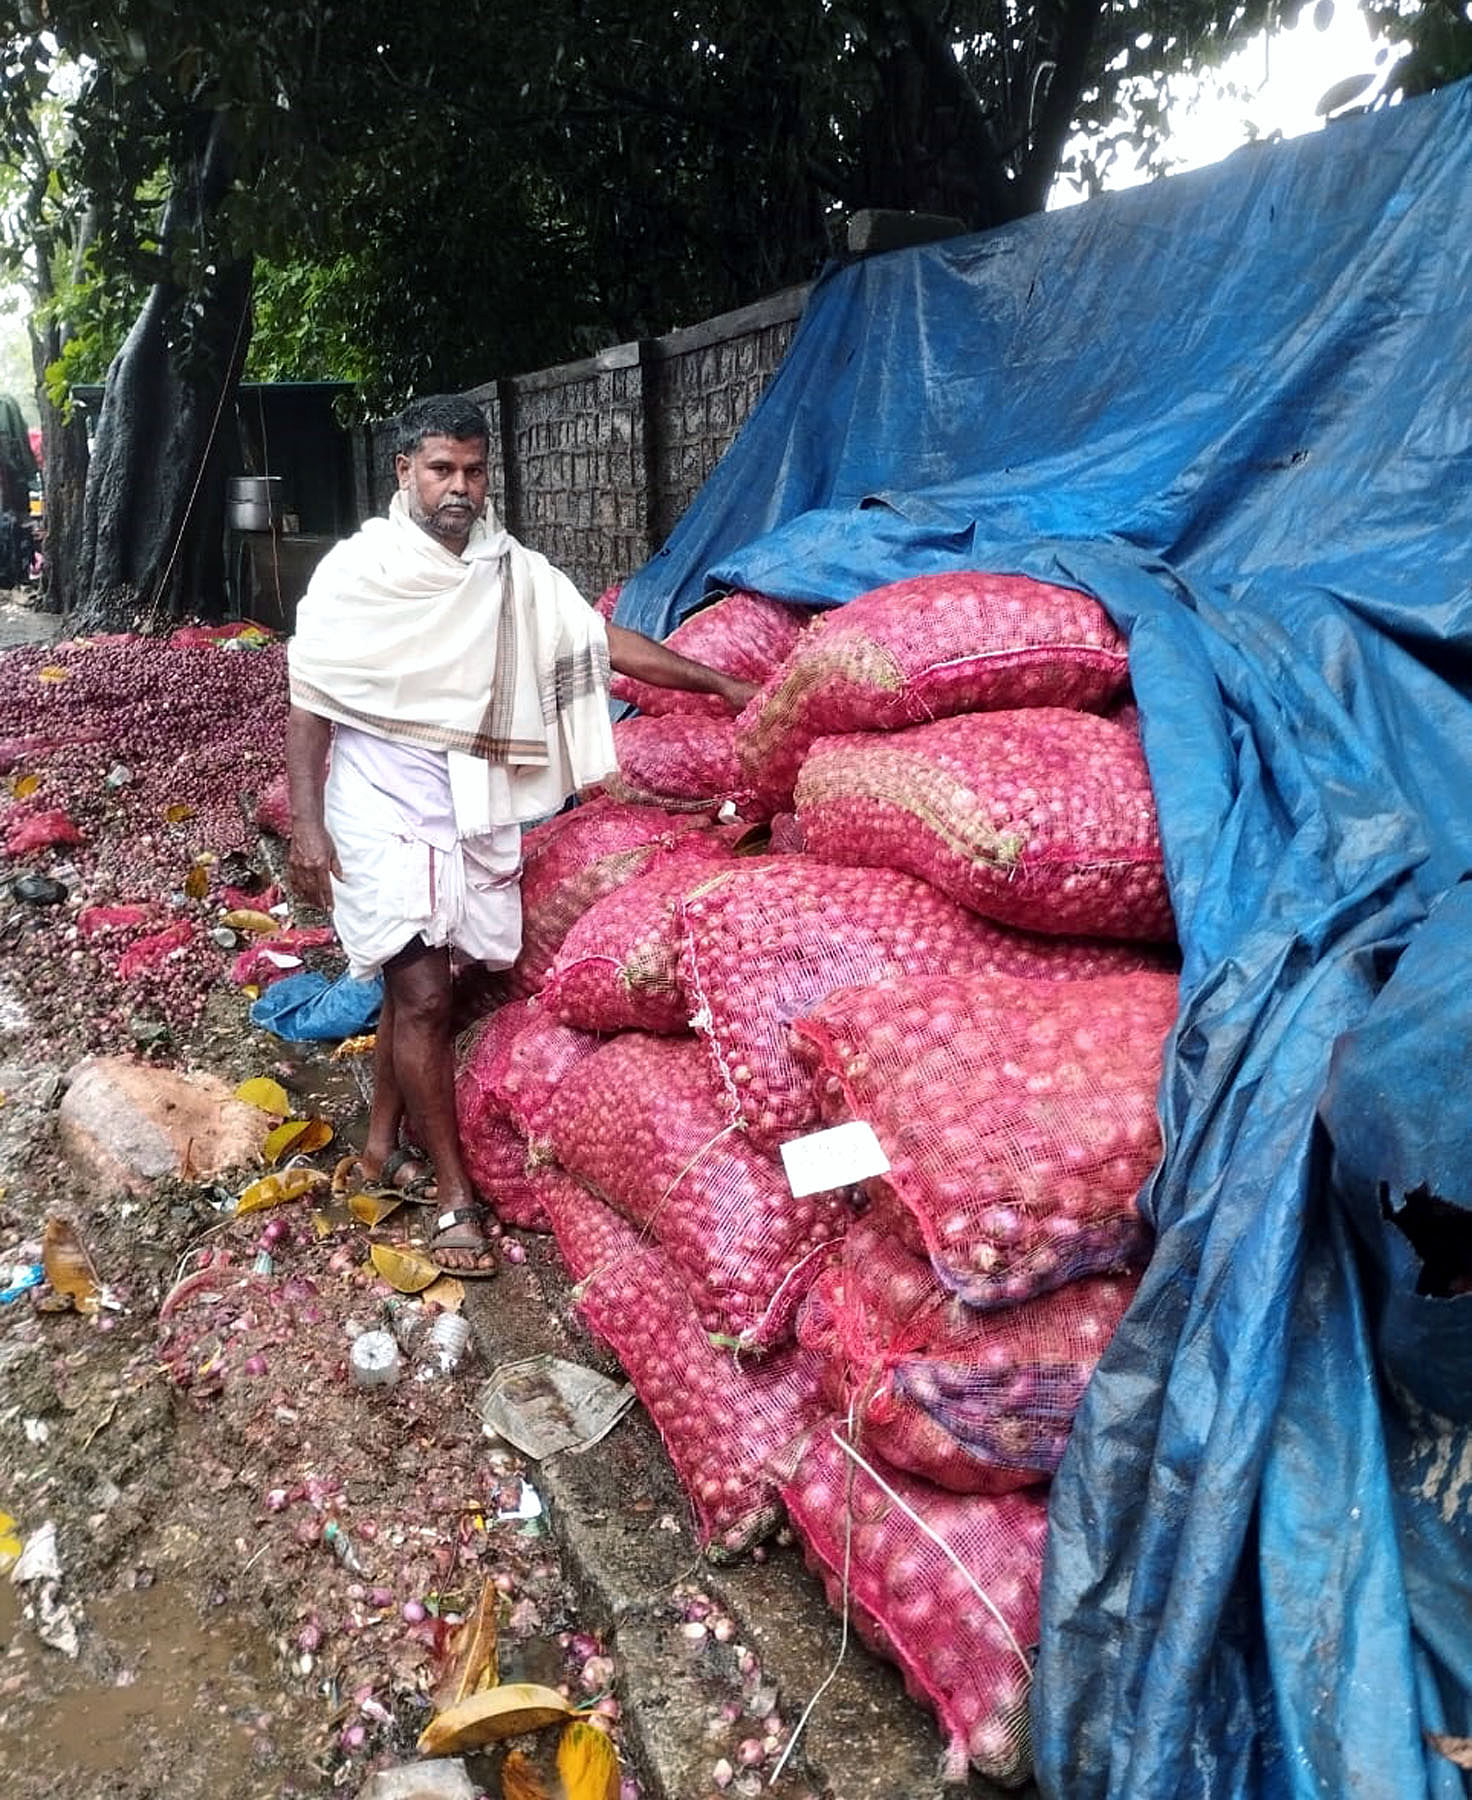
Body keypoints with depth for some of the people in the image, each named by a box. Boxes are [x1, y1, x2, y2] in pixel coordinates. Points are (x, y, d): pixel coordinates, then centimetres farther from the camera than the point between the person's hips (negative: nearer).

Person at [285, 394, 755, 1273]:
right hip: (384, 803, -4)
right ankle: (455, 1194, 3)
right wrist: (306, 824, -9)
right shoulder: (357, 569, -5)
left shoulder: (515, 570, 6)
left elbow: (604, 641, 9)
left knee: (415, 984, 12)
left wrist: (721, 683, 7)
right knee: (423, 996, -7)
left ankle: (381, 1149, 30)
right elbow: (310, 703, -3)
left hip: (472, 805, 4)